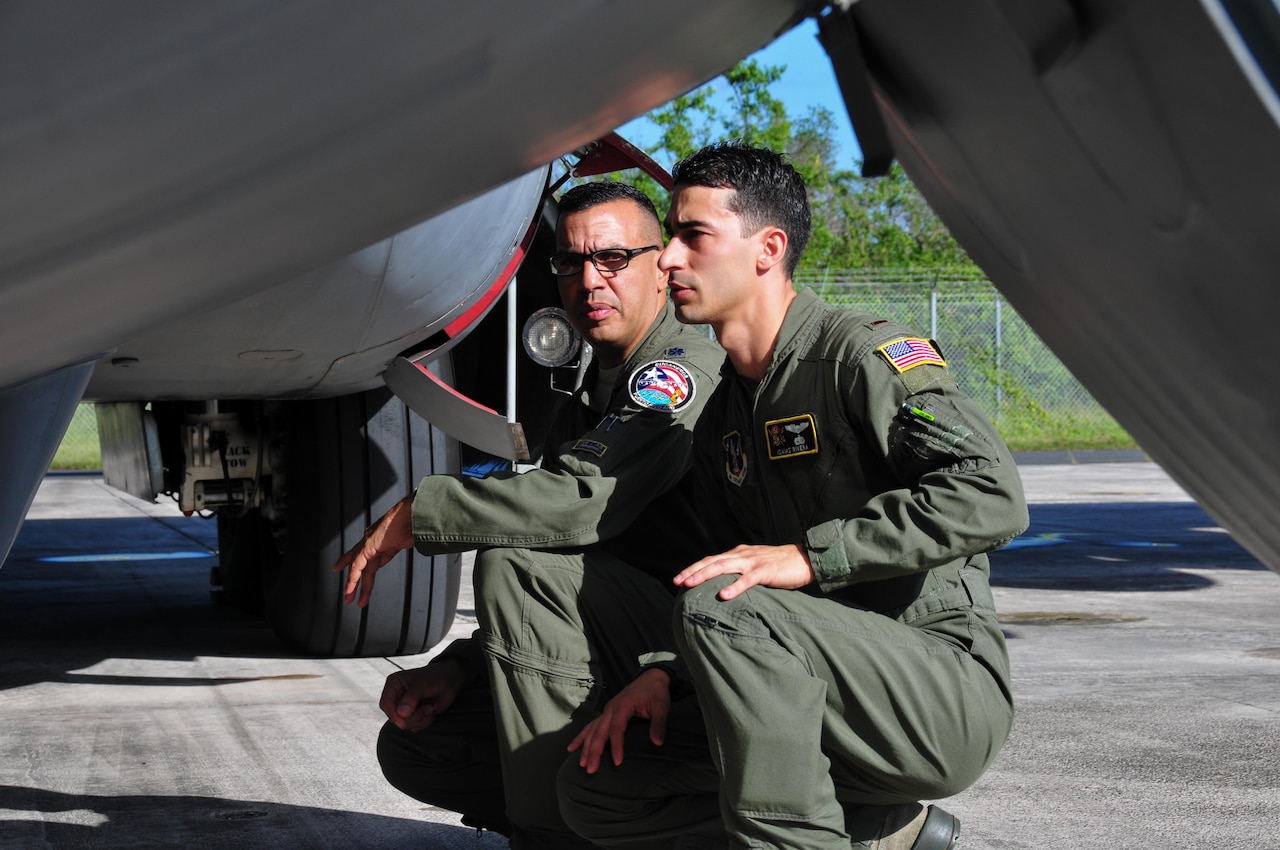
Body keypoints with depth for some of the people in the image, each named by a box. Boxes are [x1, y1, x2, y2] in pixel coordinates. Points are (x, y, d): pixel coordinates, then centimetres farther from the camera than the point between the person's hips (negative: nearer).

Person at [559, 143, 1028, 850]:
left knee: (722, 610, -32)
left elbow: (990, 497, -24)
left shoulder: (863, 354, -9)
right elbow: (728, 570, 20)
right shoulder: (721, 417, 17)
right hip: (837, 700, 9)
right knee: (595, 787, -2)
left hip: (947, 687, -9)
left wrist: (811, 554, -27)